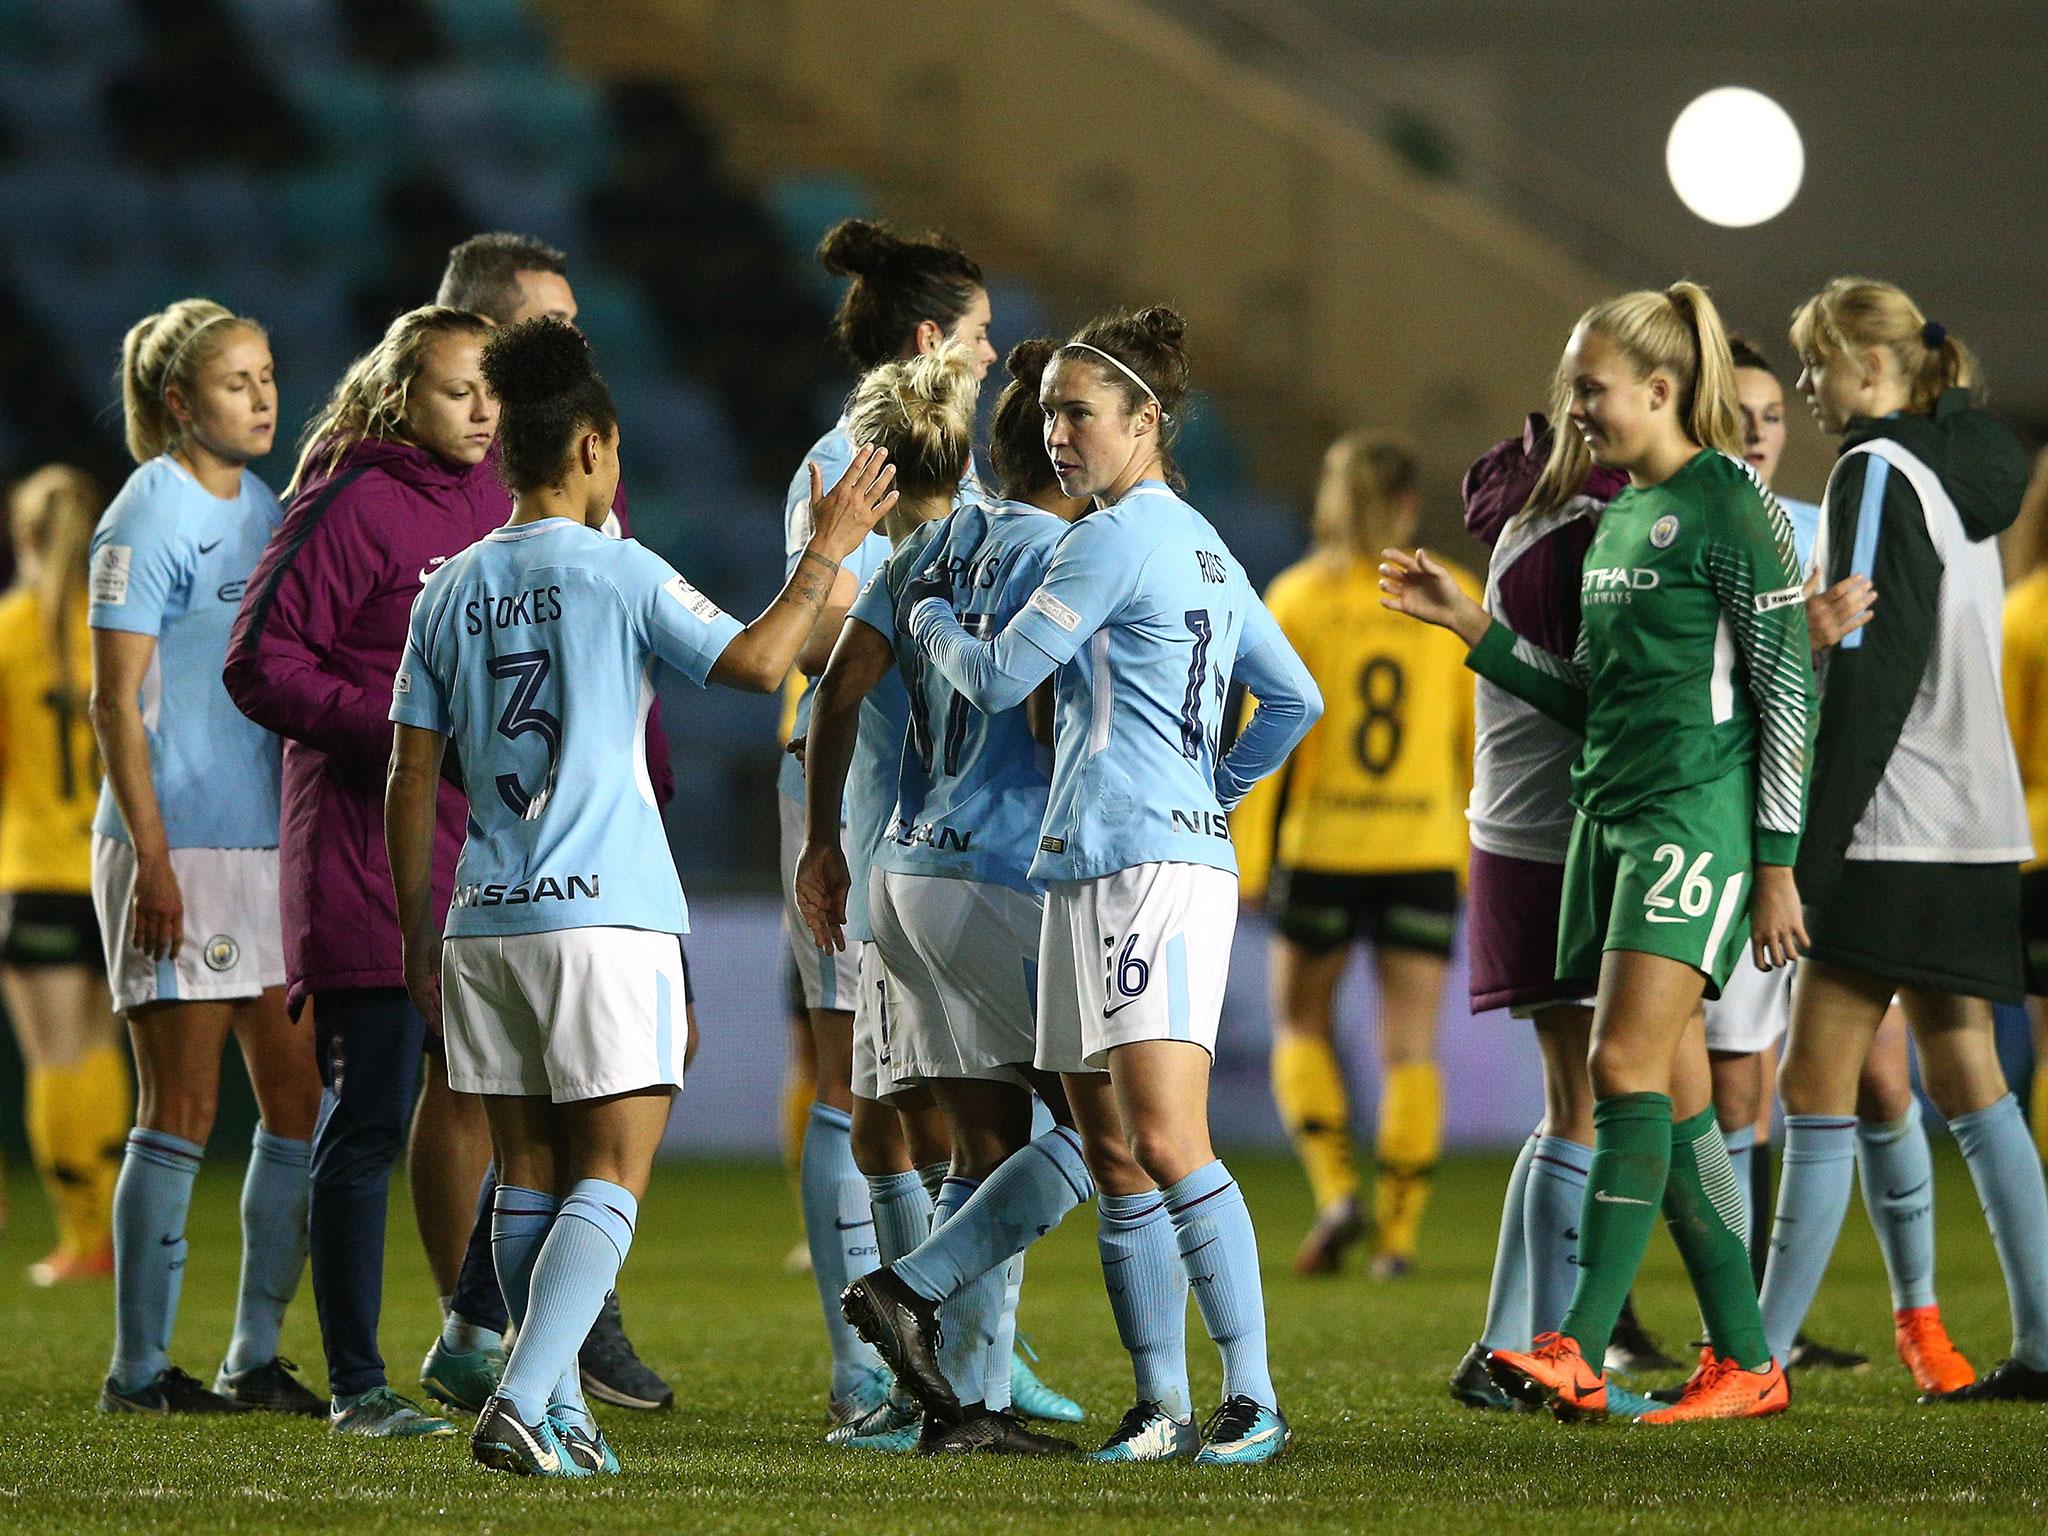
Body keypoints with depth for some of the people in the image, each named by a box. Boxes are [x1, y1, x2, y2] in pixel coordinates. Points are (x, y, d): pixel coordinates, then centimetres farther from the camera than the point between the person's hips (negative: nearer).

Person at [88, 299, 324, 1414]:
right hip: (179, 854, -7)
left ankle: (256, 1361, 13)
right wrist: (152, 861, -17)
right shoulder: (149, 517, -8)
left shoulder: (264, 509, 14)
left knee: (301, 1101, 5)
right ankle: (139, 1369, 1)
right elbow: (116, 703, -11)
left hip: (273, 846, 8)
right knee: (182, 1108, -5)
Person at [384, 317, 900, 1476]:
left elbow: (411, 782, 10)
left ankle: (559, 1416, 14)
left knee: (529, 1179, 12)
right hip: (606, 916, -5)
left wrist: (416, 934, 18)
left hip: (485, 923, 5)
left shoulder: (452, 592, 9)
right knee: (611, 1176, -4)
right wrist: (827, 556, -3)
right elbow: (753, 662, -16)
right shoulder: (616, 573, -5)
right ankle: (523, 1405, -18)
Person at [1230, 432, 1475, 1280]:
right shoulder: (1453, 598, 0)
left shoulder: (1296, 598, -3)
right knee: (1410, 1044, 6)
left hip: (1321, 846, -1)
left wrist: (1244, 861, 2)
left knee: (1302, 1026, 15)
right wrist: (1483, 855, 14)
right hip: (1424, 851, 1)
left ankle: (1336, 1192, -3)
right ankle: (1398, 1231, -1)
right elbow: (1480, 739, 4)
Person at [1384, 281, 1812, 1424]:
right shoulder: (1618, 516, 17)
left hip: (1700, 815, -9)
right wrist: (1467, 622, 16)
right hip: (1613, 815, 9)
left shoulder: (1731, 507, -8)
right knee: (1674, 1097, 6)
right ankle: (1748, 1363, 9)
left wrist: (1778, 866, -14)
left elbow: (1787, 692, -11)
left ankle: (1580, 1352, -21)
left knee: (1629, 1066, -16)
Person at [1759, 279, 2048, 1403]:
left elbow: (1865, 673, -16)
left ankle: (1759, 1358, -8)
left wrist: (1811, 847, -16)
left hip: (1897, 832, -9)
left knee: (1816, 1085, -7)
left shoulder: (1877, 472, -11)